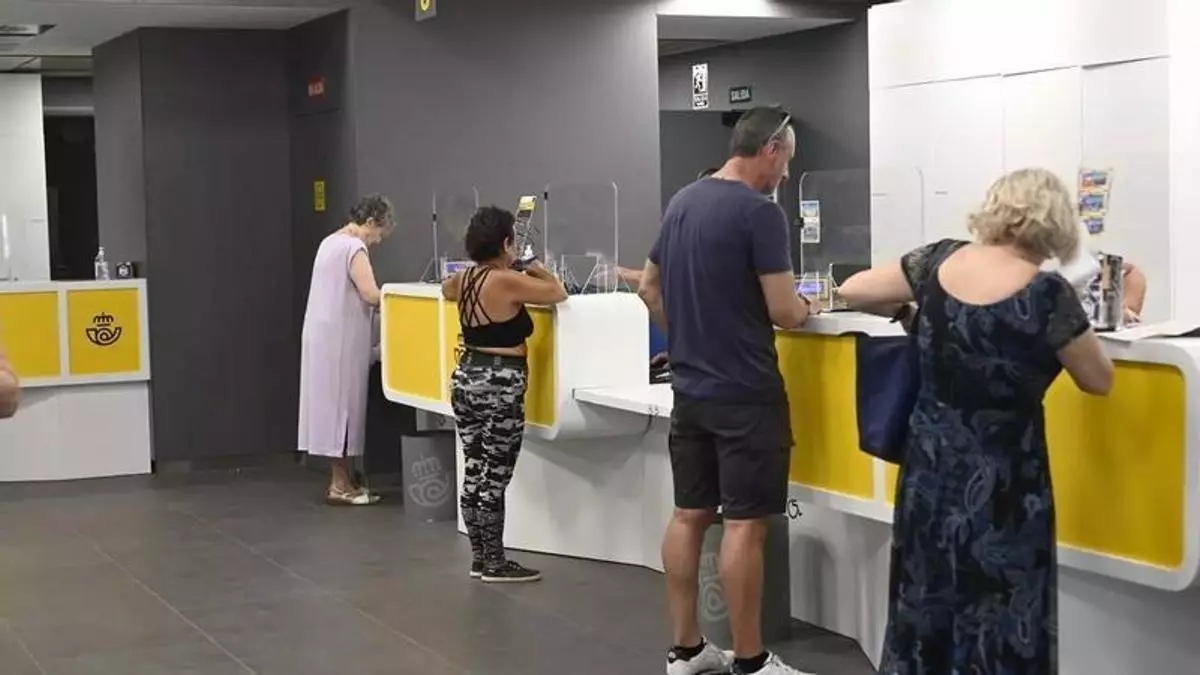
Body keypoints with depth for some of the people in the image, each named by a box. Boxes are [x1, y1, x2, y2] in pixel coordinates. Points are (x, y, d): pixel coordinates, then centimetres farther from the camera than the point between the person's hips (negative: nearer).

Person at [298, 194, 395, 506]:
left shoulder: (331, 242, 15)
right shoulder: (354, 248, -15)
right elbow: (371, 295, -23)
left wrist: (383, 299, 10)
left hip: (326, 335, 10)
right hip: (340, 339, -10)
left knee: (334, 404, 11)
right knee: (342, 404, -5)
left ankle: (341, 480, 16)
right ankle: (340, 486, 0)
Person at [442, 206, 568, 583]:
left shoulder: (464, 280, 7)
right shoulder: (507, 282, -16)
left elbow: (446, 289, 31)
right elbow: (558, 294, -11)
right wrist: (537, 270, 9)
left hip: (466, 379, 8)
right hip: (500, 386, -8)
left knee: (473, 474, 12)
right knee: (495, 480, -2)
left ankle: (479, 558, 21)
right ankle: (495, 565, 4)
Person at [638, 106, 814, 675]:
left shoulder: (682, 202, 10)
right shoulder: (759, 212, -16)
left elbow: (648, 287, 18)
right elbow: (783, 312, -17)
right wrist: (804, 308, 4)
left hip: (690, 388, 8)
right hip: (745, 393, -8)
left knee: (689, 514, 11)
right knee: (745, 523, -3)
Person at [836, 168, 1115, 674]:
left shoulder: (939, 262, -4)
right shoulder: (1047, 293, -16)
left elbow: (851, 292, 6)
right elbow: (1099, 381, -2)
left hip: (930, 466, 5)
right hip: (1000, 481, -5)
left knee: (923, 607, 18)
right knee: (1002, 624, 7)